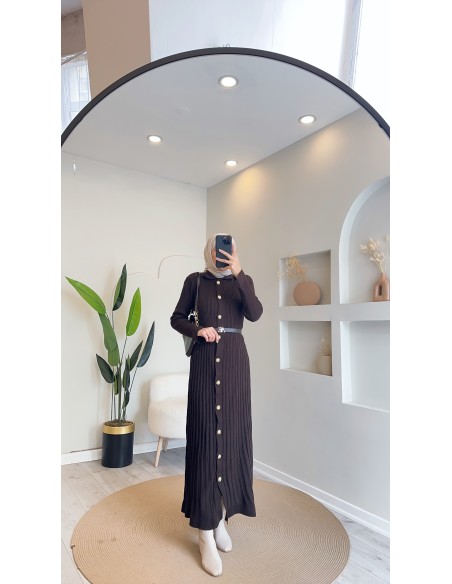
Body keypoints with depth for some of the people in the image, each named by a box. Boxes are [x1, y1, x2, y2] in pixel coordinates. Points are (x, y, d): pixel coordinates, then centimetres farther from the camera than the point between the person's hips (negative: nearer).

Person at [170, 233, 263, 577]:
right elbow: (177, 318, 7)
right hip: (205, 359, -1)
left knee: (232, 433, 6)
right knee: (205, 435, -2)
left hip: (234, 359, 2)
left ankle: (221, 516, 25)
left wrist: (238, 274, -17)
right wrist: (197, 330, -11)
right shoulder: (195, 281, 6)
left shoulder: (242, 281, 8)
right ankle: (206, 532, 7)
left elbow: (255, 314, -10)